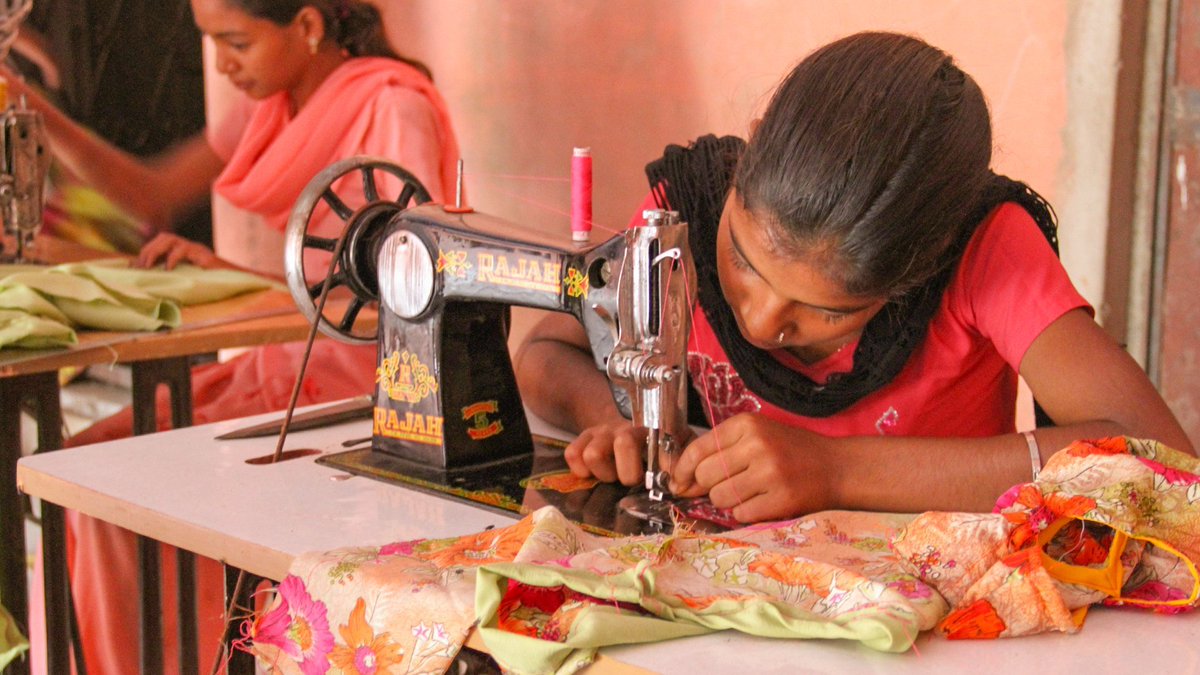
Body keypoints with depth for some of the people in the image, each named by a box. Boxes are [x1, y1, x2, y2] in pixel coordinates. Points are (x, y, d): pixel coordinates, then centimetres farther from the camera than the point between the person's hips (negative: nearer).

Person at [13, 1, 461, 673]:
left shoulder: (393, 108, -16)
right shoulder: (278, 106, 9)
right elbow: (152, 193, 11)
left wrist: (235, 274, -28)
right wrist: (39, 116, -2)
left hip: (367, 378, -8)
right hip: (293, 359, 8)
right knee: (92, 457, -5)